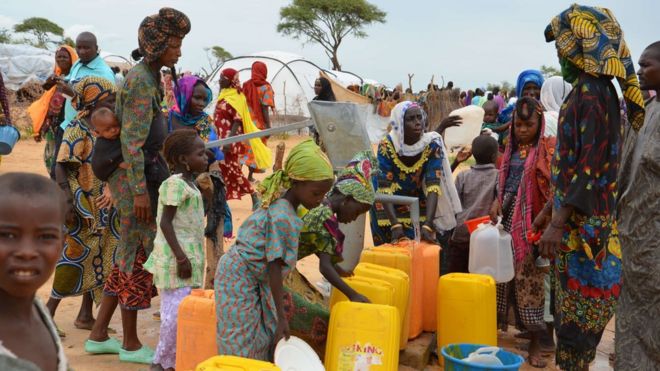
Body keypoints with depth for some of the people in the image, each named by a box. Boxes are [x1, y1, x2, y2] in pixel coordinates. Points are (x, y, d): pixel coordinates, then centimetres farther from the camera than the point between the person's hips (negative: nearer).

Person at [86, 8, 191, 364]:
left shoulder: (147, 76, 13)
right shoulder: (141, 82, -16)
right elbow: (131, 141, -21)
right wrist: (140, 191, -22)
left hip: (142, 174, 10)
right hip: (134, 177, -10)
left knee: (130, 256, 14)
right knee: (138, 257, 1)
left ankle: (98, 335, 23)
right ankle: (131, 344, 15)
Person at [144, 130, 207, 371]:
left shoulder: (189, 183, 15)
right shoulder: (175, 184, -15)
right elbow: (165, 222, -19)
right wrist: (181, 257, -23)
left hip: (189, 255, 10)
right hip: (177, 257, -10)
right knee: (177, 310, -7)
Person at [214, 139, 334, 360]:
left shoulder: (280, 205, 1)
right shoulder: (283, 218, -26)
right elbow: (275, 268, -25)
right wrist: (281, 316, -21)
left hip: (252, 279, 9)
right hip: (239, 280, -9)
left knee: (261, 340, 12)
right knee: (242, 347, -1)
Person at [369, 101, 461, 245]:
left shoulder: (432, 145, -22)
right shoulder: (387, 145, -25)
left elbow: (433, 186, -28)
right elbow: (385, 189, -28)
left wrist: (427, 225, -40)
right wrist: (395, 225, -40)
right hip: (388, 206, -1)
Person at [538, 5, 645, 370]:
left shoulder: (592, 93, -16)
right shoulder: (587, 91, 13)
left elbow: (592, 164, -22)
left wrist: (559, 223, -23)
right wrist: (550, 208, 23)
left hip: (583, 224, -9)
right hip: (576, 220, 9)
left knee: (577, 312, 0)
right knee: (571, 309, 16)